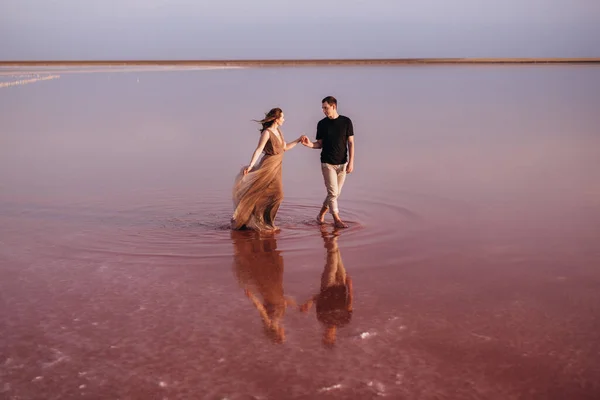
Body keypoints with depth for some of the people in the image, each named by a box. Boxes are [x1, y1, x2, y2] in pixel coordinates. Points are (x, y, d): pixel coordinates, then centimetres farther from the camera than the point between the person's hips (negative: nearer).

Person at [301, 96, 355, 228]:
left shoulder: (346, 122, -2)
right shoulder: (322, 124, 0)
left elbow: (350, 143, 0)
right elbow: (320, 144, 5)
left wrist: (351, 162, -6)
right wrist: (310, 144, -17)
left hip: (342, 164, 1)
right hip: (327, 163, -1)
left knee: (336, 193, 7)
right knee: (333, 192, -6)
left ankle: (321, 213, 25)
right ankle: (337, 219, 4)